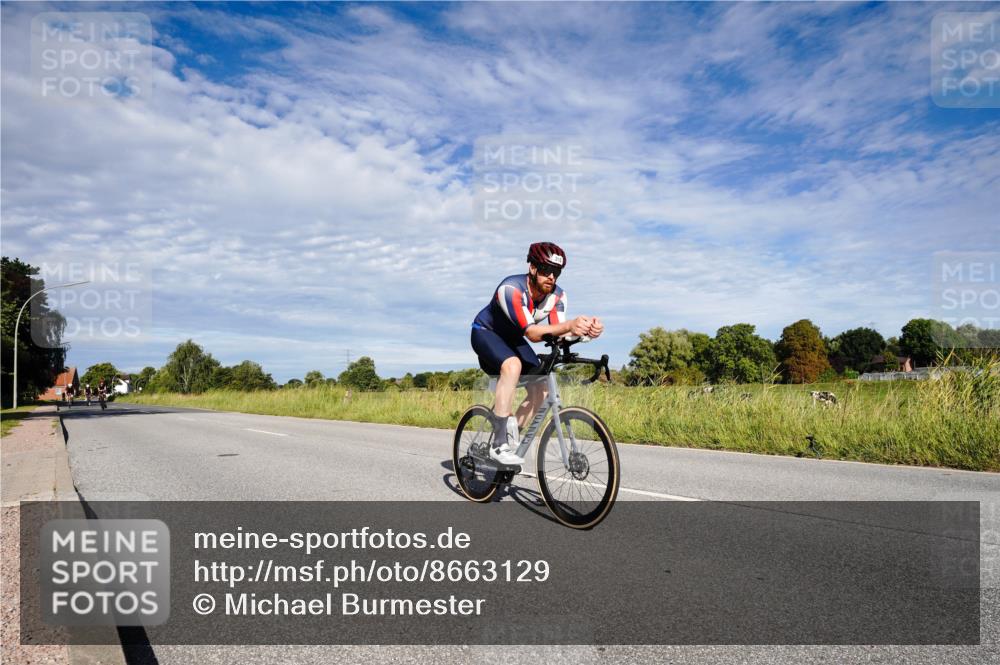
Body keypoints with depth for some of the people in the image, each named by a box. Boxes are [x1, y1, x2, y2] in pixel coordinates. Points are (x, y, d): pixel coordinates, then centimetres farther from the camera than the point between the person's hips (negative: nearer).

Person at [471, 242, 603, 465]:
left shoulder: (557, 296, -17)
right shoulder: (511, 289, -35)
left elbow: (559, 335, -27)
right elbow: (531, 333, -43)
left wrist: (585, 330, -48)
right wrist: (569, 325, -59)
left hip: (512, 339, 6)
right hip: (486, 332, -6)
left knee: (540, 390, -9)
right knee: (513, 365, -36)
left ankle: (510, 440, 10)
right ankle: (500, 444, -31)